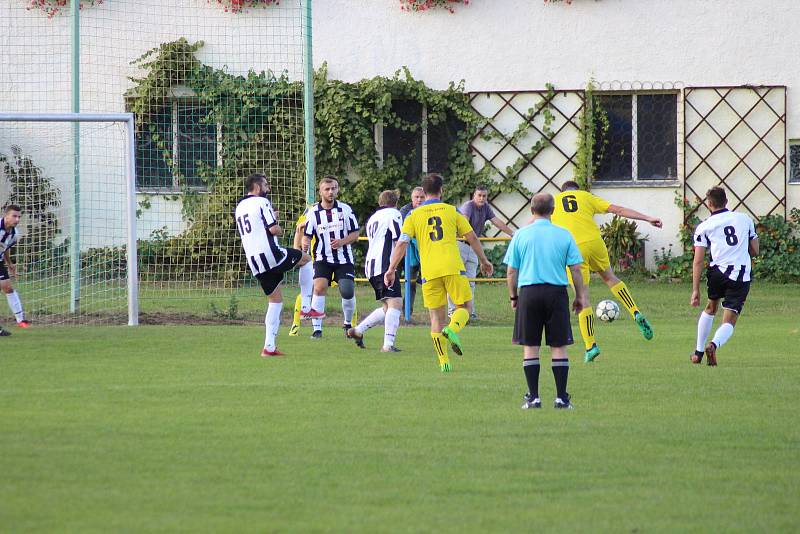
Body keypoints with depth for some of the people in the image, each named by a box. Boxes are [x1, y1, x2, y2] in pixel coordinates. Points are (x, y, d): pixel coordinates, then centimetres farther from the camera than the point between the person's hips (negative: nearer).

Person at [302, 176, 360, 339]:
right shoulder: (313, 212, -2)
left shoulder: (345, 209, -1)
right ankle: (317, 328, -12)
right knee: (319, 287, -18)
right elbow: (307, 235, -1)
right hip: (323, 259, 0)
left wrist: (342, 242, -15)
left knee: (348, 292, -7)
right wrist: (305, 245, -25)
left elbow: (355, 233, 4)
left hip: (344, 258, 0)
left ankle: (348, 324, 19)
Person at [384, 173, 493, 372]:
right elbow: (471, 237, 9)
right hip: (453, 267, -1)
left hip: (429, 272, 1)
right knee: (463, 307, 10)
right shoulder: (451, 211, 8)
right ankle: (453, 329, -23)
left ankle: (444, 361, 4)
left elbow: (402, 243, -2)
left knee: (437, 316, 8)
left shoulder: (414, 216, 8)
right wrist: (484, 260, 20)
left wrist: (391, 269, 0)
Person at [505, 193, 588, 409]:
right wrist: (581, 296, 11)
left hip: (529, 292, 0)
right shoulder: (564, 235, 1)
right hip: (557, 292, 0)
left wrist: (513, 296, 14)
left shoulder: (521, 235, 1)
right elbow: (575, 269, 2)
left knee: (530, 347, 5)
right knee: (559, 347, 4)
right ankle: (561, 397, 2)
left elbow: (511, 271, 2)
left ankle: (533, 397, 3)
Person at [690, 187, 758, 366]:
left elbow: (698, 261, -1)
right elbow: (755, 251, 17)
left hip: (718, 272, 0)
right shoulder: (745, 219, 13)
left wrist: (695, 290, 1)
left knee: (710, 309, 28)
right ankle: (714, 344, -28)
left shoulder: (704, 227, 5)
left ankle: (698, 352, 31)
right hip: (742, 277, 0)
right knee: (729, 322, 2)